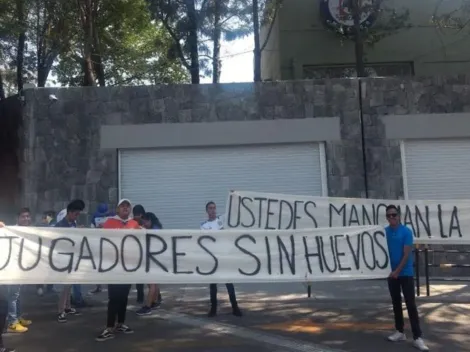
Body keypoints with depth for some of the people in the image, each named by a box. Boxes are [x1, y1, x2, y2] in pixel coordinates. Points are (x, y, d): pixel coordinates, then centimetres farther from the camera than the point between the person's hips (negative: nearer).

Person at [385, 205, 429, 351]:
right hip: (391, 273, 4)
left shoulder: (406, 232, -9)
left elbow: (406, 254, -12)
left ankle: (417, 337, -3)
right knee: (396, 303, 11)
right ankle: (400, 331, 22)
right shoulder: (384, 232, 4)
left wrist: (397, 271, -17)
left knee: (410, 304, -5)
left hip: (405, 273, -4)